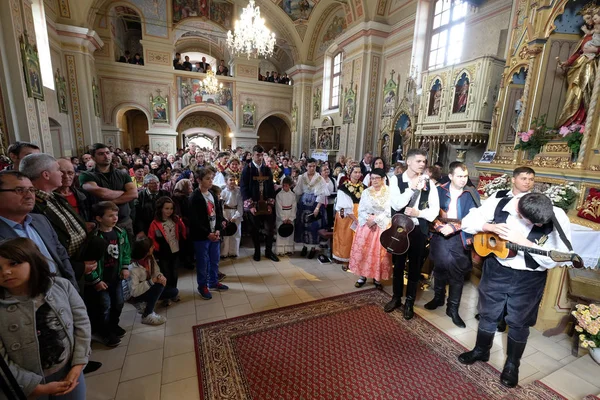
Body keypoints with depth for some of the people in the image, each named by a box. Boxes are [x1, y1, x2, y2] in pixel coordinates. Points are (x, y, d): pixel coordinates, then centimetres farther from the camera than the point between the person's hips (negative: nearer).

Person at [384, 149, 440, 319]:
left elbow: (435, 209, -2)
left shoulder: (428, 182, -1)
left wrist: (418, 213, -18)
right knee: (398, 264, 14)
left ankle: (409, 302, 30)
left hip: (419, 229, 1)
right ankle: (396, 298, 34)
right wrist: (412, 187, -21)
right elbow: (396, 205, -18)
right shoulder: (396, 179, -7)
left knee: (415, 267, 12)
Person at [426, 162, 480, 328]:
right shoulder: (439, 190, 3)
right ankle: (438, 297, 35)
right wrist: (440, 226, -12)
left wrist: (453, 227, -21)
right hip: (440, 235, 1)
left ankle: (453, 308, 21)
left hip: (460, 238, -1)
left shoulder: (472, 194, 0)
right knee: (440, 268, 12)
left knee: (457, 274, 5)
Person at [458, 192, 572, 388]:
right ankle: (481, 351, 42)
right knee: (487, 314, 17)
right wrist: (490, 227, -24)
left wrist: (523, 240, -30)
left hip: (529, 279, -1)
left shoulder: (558, 218, -20)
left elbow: (554, 260, -20)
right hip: (496, 270, 1)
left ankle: (512, 364, 39)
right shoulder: (498, 204, -17)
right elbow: (468, 221, -6)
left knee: (519, 322, 15)